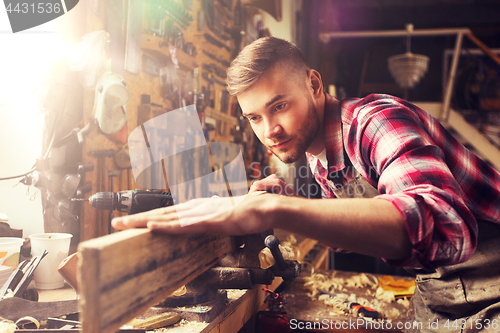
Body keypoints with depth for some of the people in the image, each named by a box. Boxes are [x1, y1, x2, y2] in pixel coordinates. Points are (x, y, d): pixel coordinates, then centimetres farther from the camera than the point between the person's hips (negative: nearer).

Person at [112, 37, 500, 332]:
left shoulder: (377, 120, -24)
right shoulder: (319, 159, 3)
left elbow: (445, 225, -42)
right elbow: (348, 229, 14)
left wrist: (271, 210, -48)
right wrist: (290, 200, -4)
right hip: (435, 290, 7)